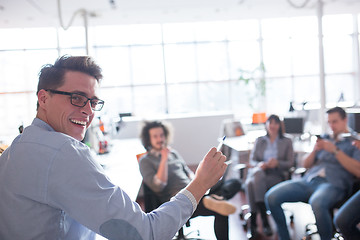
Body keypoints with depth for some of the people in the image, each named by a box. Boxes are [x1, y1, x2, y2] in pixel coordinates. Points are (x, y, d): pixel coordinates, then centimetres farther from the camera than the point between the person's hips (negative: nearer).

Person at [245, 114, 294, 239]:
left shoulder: (287, 142, 17)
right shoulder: (259, 141, 23)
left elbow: (290, 163, 8)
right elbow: (252, 160, 15)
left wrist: (277, 163, -13)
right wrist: (259, 164, -9)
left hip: (276, 174, -2)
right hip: (258, 171, 2)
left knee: (252, 184, -36)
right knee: (256, 179, -38)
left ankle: (253, 224, -32)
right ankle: (264, 222, -36)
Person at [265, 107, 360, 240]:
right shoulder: (324, 139, 26)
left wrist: (335, 151, -7)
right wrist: (315, 150, 5)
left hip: (333, 184, -5)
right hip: (308, 180, 5)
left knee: (317, 203, -42)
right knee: (271, 196, -19)